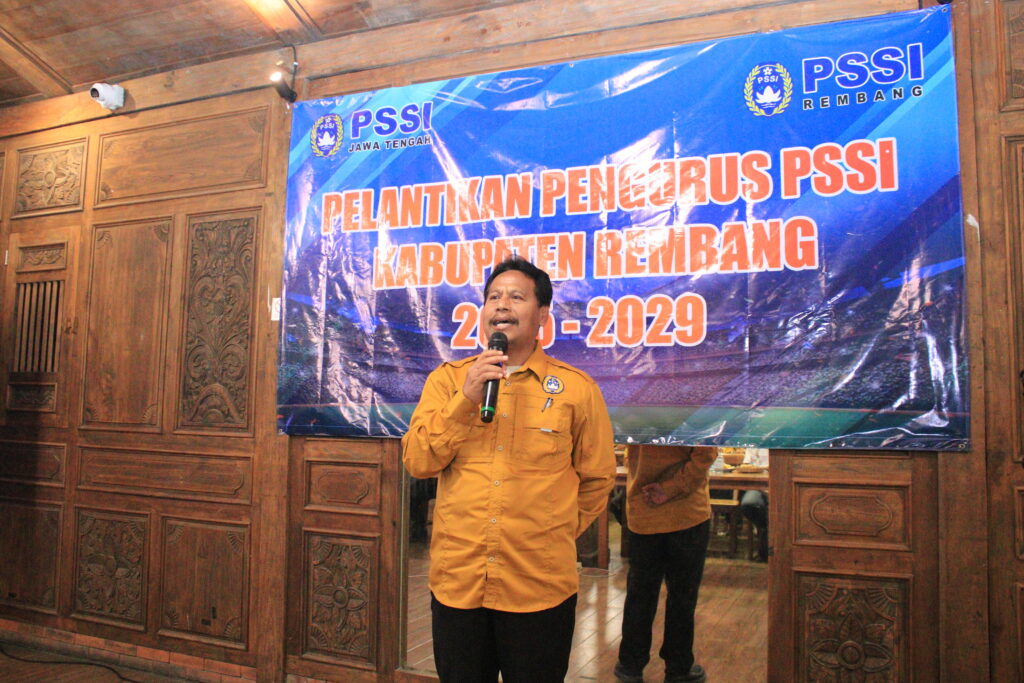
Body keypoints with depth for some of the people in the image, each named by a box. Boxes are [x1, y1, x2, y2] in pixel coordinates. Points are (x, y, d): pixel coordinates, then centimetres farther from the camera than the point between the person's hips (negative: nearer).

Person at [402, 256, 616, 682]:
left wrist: (557, 533, 7)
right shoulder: (448, 379, 3)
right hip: (456, 580, 2)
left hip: (540, 587, -1)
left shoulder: (576, 388, -2)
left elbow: (597, 478, 6)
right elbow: (418, 462, -6)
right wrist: (466, 399, -15)